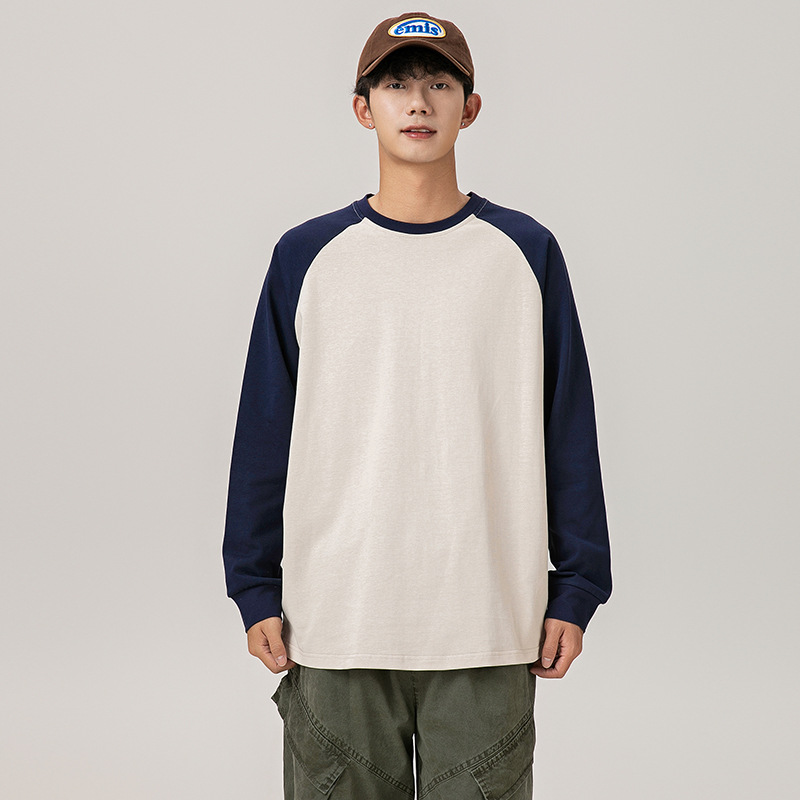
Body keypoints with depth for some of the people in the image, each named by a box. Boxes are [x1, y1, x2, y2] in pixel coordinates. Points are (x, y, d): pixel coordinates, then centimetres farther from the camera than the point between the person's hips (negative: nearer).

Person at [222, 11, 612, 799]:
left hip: (490, 627, 0)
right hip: (333, 624, 0)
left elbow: (567, 427, 6)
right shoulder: (306, 257, 4)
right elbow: (264, 432, 7)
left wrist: (576, 589, 3)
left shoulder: (525, 252, 4)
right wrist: (256, 591, 3)